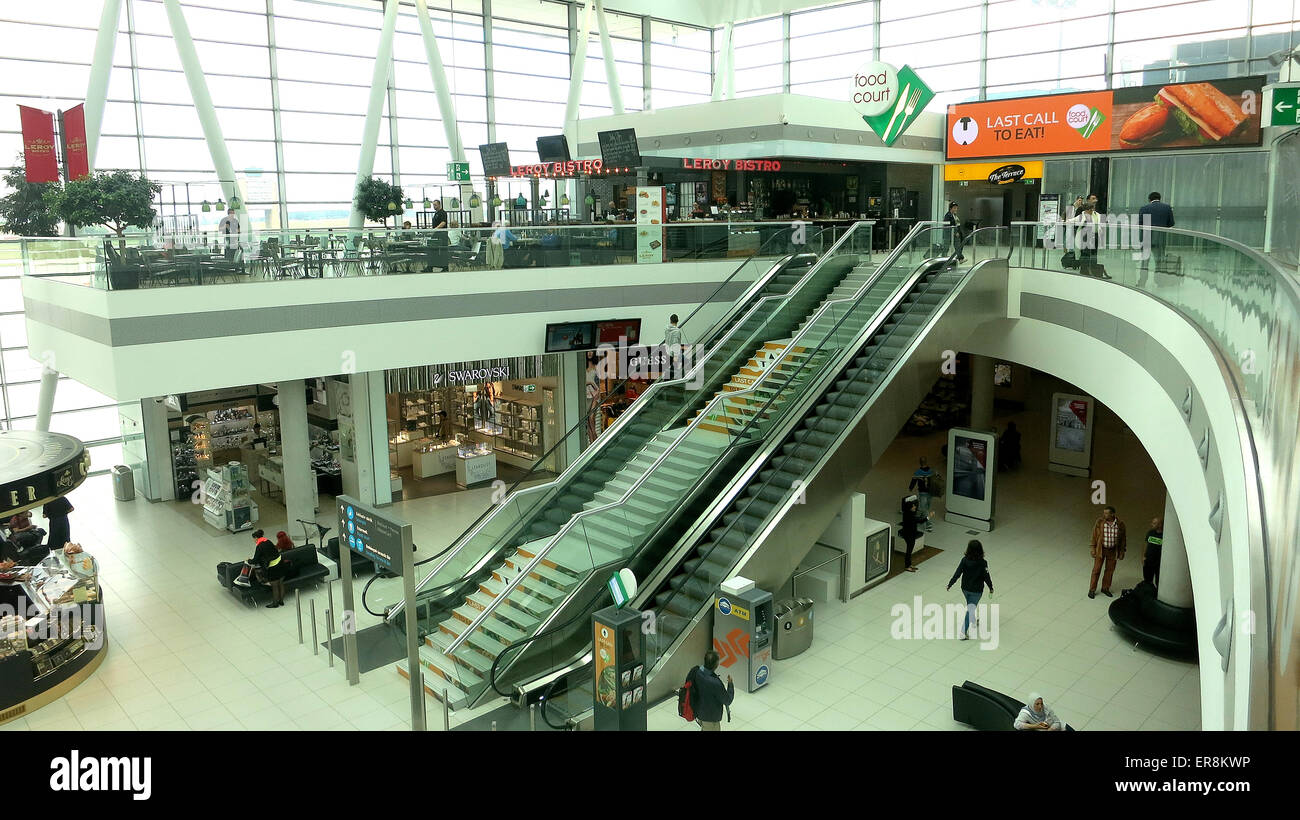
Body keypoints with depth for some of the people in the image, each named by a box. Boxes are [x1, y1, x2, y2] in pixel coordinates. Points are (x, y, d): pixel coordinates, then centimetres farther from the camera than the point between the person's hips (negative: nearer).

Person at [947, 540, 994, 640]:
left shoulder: (965, 560, -16)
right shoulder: (982, 563, -22)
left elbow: (957, 573, -13)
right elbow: (986, 577, -14)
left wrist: (950, 584, -2)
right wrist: (991, 587, 4)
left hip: (965, 588, 3)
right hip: (976, 590, -3)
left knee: (970, 605, 29)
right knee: (970, 610, 3)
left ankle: (975, 619, 52)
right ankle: (963, 633, 0)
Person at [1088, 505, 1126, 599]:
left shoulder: (1120, 524, -9)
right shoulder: (1099, 522, -11)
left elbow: (1122, 539, 1)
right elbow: (1094, 535, -4)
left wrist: (1122, 552, 3)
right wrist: (1093, 549, -5)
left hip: (1113, 551, 1)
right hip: (1100, 549, -1)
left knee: (1110, 570, 13)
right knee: (1096, 570, 4)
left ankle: (1105, 588, 31)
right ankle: (1092, 590, 15)